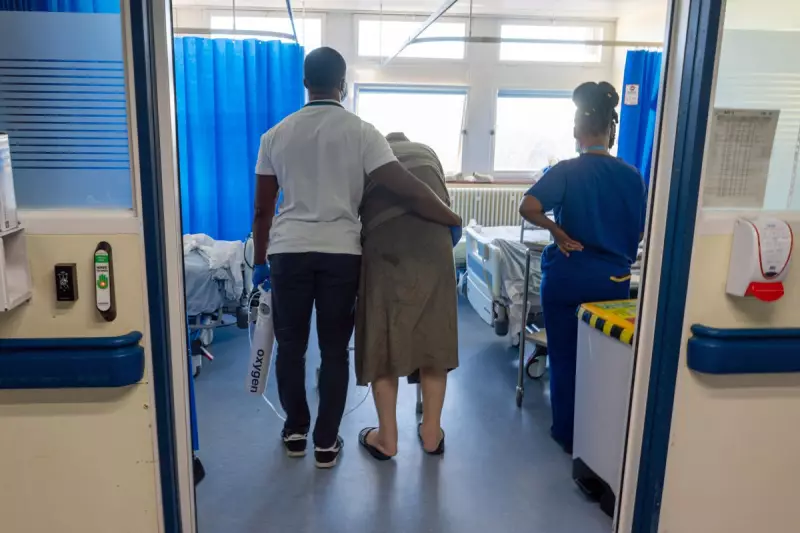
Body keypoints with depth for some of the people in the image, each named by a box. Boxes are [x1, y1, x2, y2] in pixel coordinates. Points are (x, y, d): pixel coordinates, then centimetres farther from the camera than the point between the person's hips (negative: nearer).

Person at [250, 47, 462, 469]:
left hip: (289, 250, 2)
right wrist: (452, 219, 0)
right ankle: (326, 442, 19)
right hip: (340, 252, -1)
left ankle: (295, 430, 30)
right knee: (334, 350, 10)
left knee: (290, 345, 16)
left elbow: (263, 209, 8)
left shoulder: (276, 135, 5)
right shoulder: (361, 132, -4)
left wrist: (260, 261, 17)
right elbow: (406, 189, -12)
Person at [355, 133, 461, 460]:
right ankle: (431, 433, 20)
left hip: (385, 250, -2)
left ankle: (387, 438, 15)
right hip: (434, 246, 2)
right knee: (433, 341, 11)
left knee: (383, 343, 8)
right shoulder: (427, 153, 27)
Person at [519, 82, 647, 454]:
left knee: (564, 357, 12)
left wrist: (558, 231, -11)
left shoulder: (567, 171, -11)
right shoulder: (632, 176, -1)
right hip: (614, 280, 3)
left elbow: (528, 207, -26)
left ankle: (568, 434, 23)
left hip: (567, 277, -3)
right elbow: (640, 231, 7)